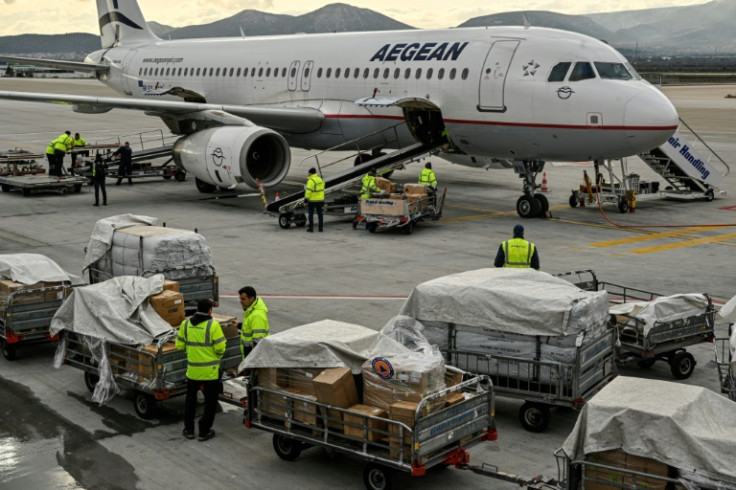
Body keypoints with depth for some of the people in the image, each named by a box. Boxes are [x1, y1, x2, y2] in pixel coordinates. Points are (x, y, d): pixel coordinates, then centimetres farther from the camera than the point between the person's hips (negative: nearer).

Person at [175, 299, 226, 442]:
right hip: (210, 370, -4)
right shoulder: (213, 325, -15)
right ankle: (204, 431, 11)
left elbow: (179, 345, 5)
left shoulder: (185, 324, -1)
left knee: (190, 398, 20)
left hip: (192, 369, 4)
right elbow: (220, 348, -16)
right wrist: (218, 357, 5)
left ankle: (189, 430, 24)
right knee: (210, 400, 9)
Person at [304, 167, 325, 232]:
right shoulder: (320, 179, 7)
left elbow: (308, 191, -20)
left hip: (312, 200, -6)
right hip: (320, 200, 6)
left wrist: (306, 200, -15)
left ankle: (311, 228, 5)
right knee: (319, 214, 10)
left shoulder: (311, 181, -16)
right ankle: (320, 228, 11)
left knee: (311, 214, 4)